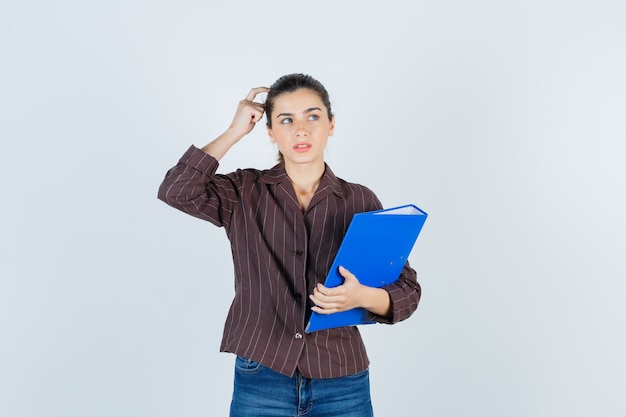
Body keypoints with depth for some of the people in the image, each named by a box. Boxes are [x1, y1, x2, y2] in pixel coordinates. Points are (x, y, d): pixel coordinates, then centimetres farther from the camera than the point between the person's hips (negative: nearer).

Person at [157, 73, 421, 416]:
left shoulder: (360, 202, -1)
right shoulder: (244, 193, 1)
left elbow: (408, 291, -1)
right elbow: (177, 191, -17)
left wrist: (363, 297, -22)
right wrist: (234, 132, -8)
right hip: (261, 383, 0)